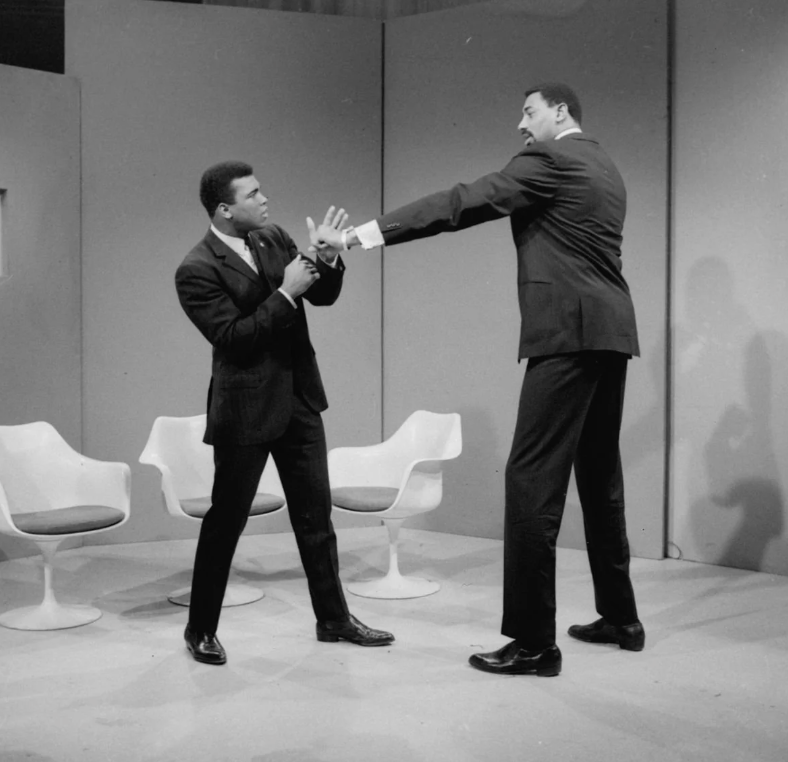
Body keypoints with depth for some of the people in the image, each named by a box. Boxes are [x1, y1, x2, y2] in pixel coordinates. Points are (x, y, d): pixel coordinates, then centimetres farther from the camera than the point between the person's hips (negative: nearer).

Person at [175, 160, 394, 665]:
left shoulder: (274, 239, 4)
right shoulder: (197, 270, -15)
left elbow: (323, 295, 8)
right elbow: (232, 337, -21)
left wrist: (328, 259, -11)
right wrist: (285, 293, -23)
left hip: (299, 398, 6)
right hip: (247, 408, -6)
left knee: (316, 514, 12)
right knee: (225, 521, 5)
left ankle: (334, 618, 24)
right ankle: (201, 630, 21)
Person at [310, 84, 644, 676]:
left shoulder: (549, 159, -5)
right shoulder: (603, 167, 21)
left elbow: (461, 203, -14)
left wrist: (360, 234, -15)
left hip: (569, 332, -10)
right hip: (609, 331, 10)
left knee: (534, 477, -9)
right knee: (600, 474, 16)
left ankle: (533, 642, -8)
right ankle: (620, 618, 24)